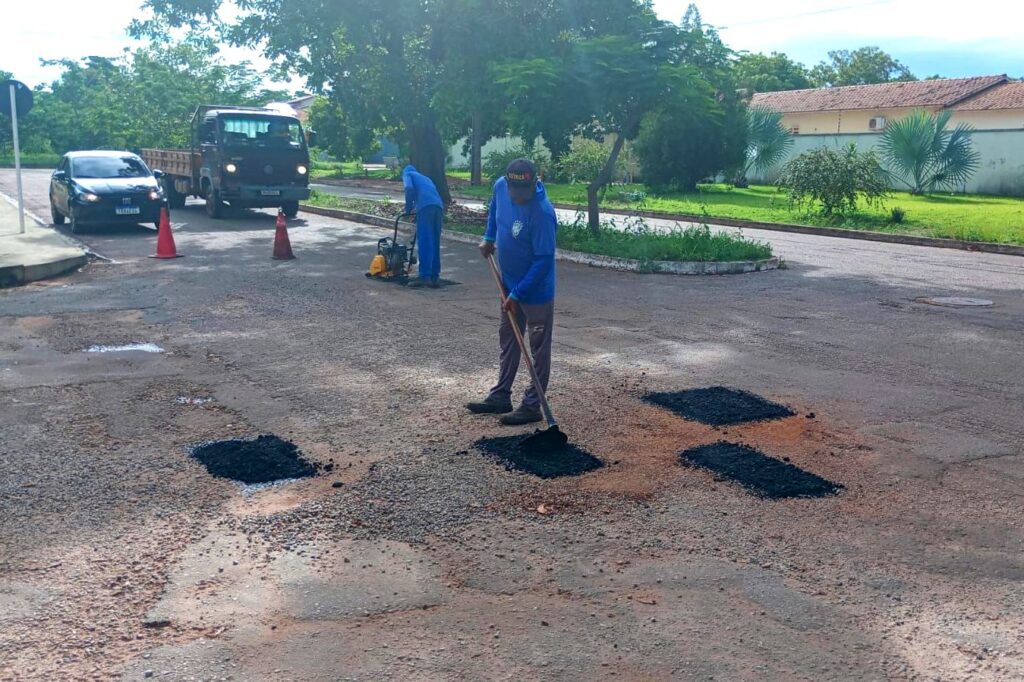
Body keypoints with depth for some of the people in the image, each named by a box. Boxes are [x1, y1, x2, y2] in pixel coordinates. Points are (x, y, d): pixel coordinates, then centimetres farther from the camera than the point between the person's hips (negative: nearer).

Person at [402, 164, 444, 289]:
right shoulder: (425, 178, 40)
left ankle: (424, 277, -14)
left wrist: (408, 208, 10)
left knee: (424, 243, -9)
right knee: (435, 244, 10)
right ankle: (435, 277, 9)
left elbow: (409, 188, 0)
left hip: (425, 207, -6)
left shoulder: (407, 174, 21)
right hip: (439, 207, 6)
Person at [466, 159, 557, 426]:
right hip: (509, 284, 8)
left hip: (536, 289, -8)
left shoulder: (542, 213, -30)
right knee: (508, 341, 17)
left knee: (538, 348, 3)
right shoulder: (501, 186, -8)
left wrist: (517, 294, -23)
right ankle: (501, 396, 29)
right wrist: (489, 237, 11)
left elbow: (544, 259, -26)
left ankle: (532, 406, 10)